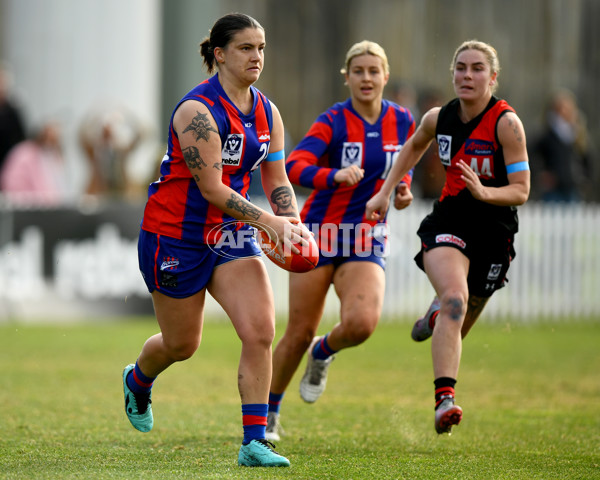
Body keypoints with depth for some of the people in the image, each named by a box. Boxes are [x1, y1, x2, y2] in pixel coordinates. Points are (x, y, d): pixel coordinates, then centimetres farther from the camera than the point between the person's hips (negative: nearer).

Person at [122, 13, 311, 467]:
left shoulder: (267, 113, 2)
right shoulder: (197, 110, -21)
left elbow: (278, 181, 8)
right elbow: (211, 189, -24)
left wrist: (293, 223, -12)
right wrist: (271, 222, -28)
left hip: (231, 234, 5)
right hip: (175, 235, -5)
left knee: (261, 330, -15)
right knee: (182, 344, 11)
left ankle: (255, 442, -12)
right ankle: (138, 380, 47)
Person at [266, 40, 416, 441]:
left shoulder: (402, 121, 3)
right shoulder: (333, 122, -10)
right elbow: (294, 167, -26)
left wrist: (403, 188, 3)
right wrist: (334, 176, -45)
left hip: (367, 239, 2)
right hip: (321, 230, -2)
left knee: (361, 323, -23)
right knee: (300, 332, -1)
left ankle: (323, 352, 13)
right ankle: (269, 412, 21)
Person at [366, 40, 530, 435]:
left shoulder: (506, 122, -14)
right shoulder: (439, 118, -2)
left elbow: (521, 191, -14)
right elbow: (414, 148, 23)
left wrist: (483, 192, -32)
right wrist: (385, 192, 17)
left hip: (494, 232, -1)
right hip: (447, 222, 1)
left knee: (454, 331, 12)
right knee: (455, 297, -29)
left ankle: (436, 314, 51)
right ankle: (445, 399, -38)